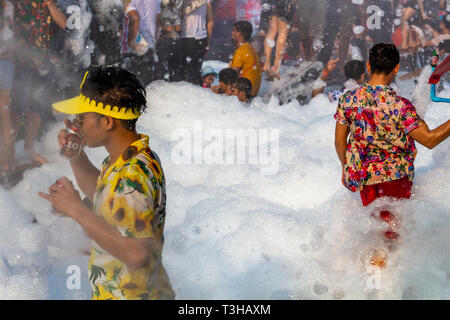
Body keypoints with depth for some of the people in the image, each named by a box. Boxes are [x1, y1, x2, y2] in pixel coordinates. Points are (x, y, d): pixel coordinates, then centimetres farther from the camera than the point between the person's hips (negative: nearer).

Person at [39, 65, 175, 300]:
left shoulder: (133, 176, -29)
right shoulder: (128, 158, 2)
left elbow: (137, 254, -36)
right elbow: (99, 193, 22)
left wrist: (77, 210, -30)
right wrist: (75, 156, 5)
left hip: (132, 295, -9)